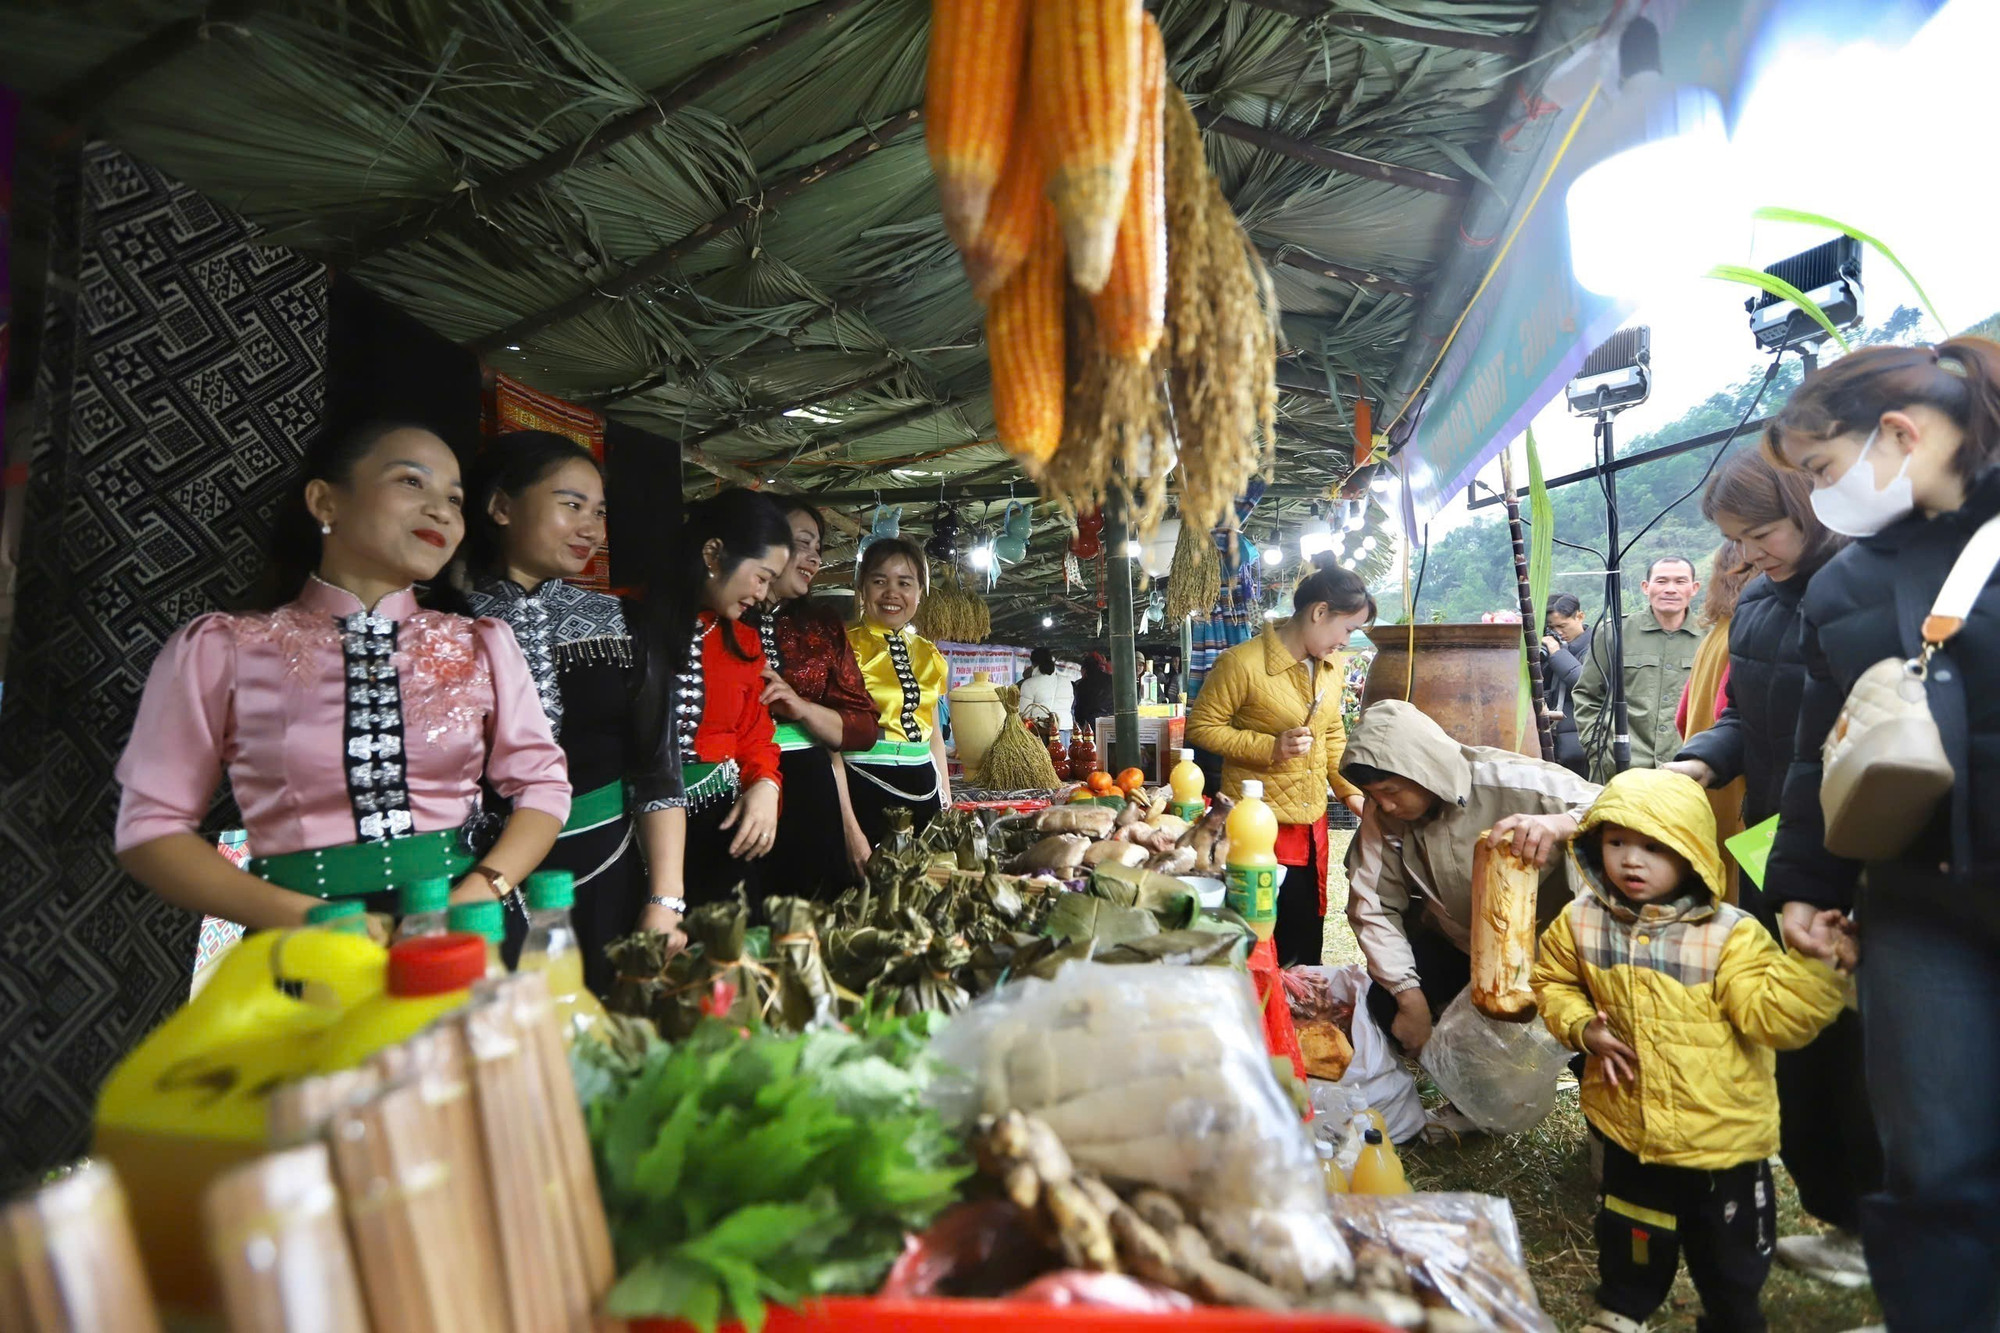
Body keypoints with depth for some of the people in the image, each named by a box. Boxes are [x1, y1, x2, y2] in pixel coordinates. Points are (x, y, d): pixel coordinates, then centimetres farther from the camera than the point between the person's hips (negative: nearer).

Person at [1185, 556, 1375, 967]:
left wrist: (1351, 791, 8)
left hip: (1312, 822, 7)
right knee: (1267, 945, 3)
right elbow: (1200, 726, -13)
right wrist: (1269, 747, -23)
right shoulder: (1243, 663, -19)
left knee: (1309, 934, 18)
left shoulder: (1332, 665, 6)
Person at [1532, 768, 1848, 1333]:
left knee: (1730, 1249, 20)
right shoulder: (1581, 921, -9)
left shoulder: (1730, 933, -17)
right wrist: (1582, 1027, -10)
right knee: (1631, 1235, 24)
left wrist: (1810, 964, -36)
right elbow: (1553, 982, 5)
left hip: (1723, 1134, -2)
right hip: (1628, 1125, 2)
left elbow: (1771, 1015, -23)